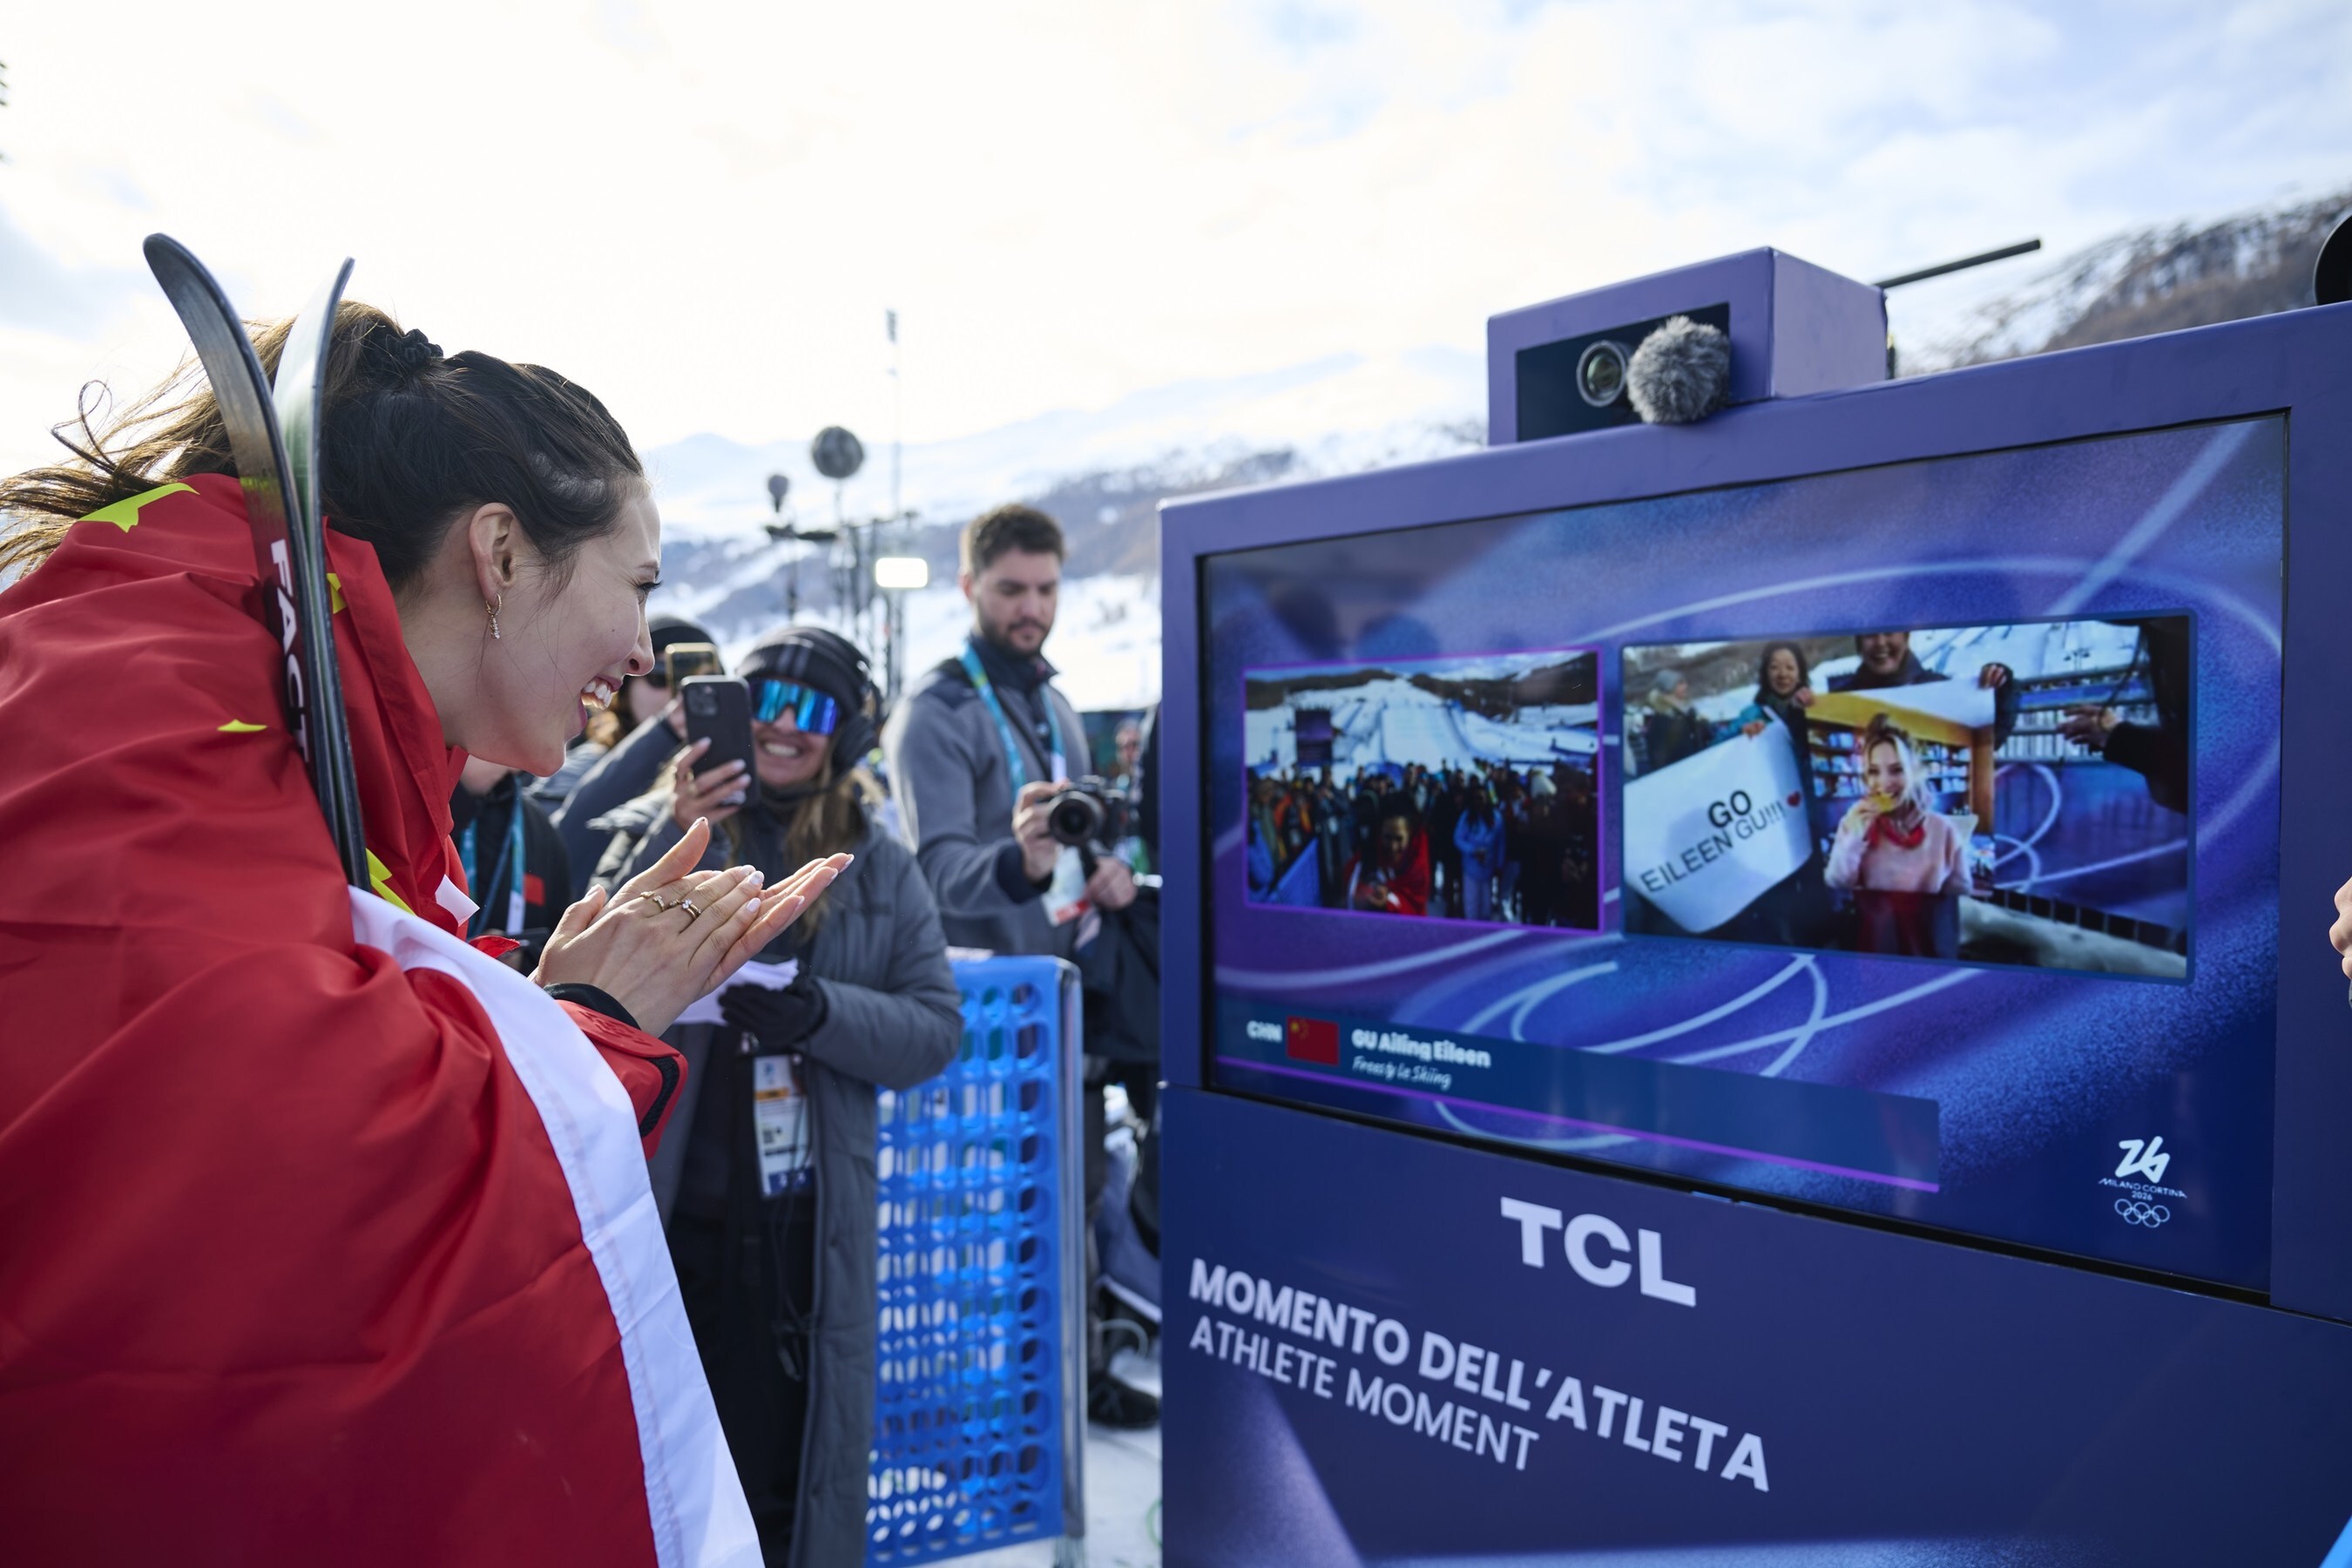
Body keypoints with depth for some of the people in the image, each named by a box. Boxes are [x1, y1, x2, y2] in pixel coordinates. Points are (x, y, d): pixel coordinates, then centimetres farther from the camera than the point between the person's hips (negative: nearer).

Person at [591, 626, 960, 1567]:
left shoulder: (882, 871, 6)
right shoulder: (661, 831, 2)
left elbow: (936, 1026, 0)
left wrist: (819, 1012, -17)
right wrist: (672, 842, -21)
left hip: (813, 1221, 1)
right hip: (672, 1210, -1)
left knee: (797, 1461, 13)